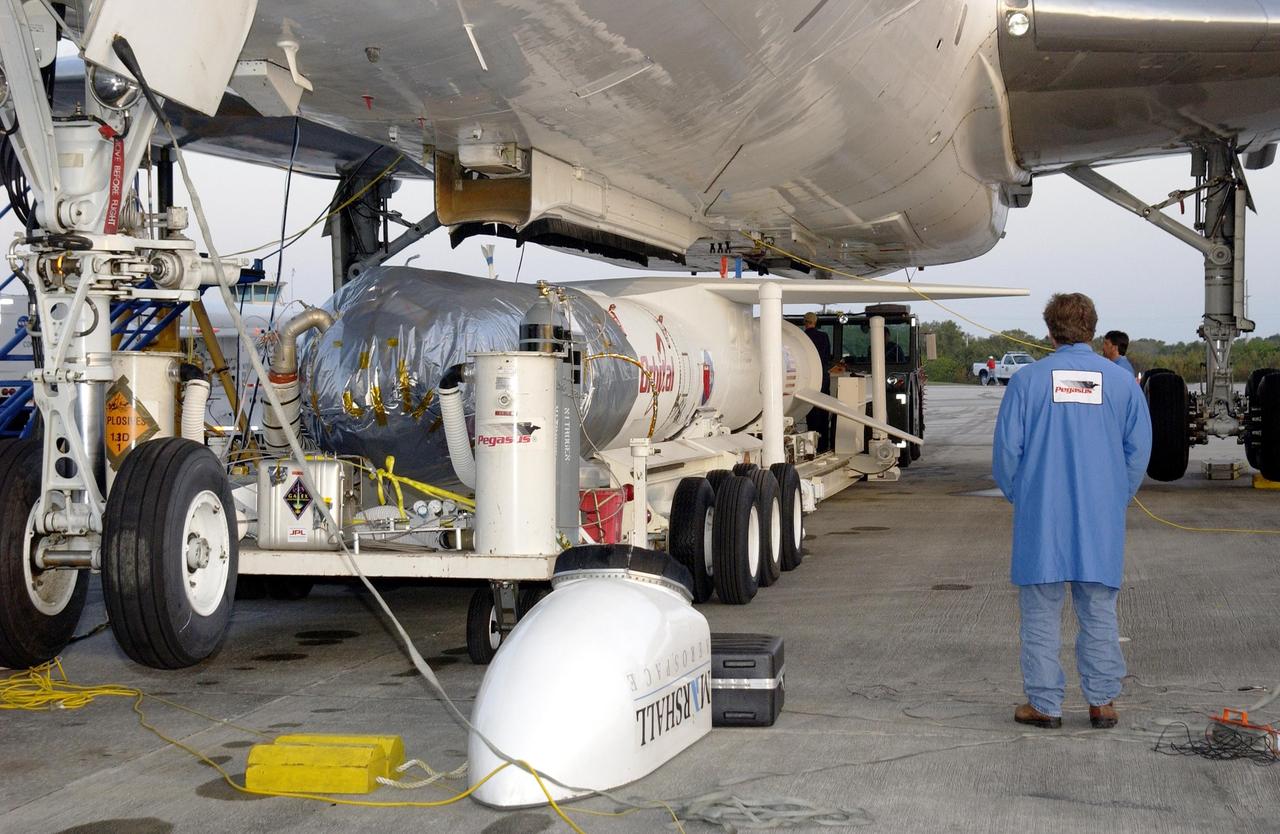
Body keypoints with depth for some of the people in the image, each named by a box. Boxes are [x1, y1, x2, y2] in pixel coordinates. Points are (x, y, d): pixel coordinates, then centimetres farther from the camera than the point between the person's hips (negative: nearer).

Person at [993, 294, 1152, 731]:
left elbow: (1006, 449, -4)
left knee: (1041, 613, 6)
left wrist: (1018, 497, 12)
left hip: (1042, 515, -2)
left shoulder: (1028, 379, -4)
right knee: (1099, 611, 10)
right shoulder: (1122, 380, 2)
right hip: (1101, 521, 2)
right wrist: (1116, 500, 15)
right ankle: (1102, 702, 15)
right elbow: (1139, 449, 4)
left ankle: (1044, 703, 10)